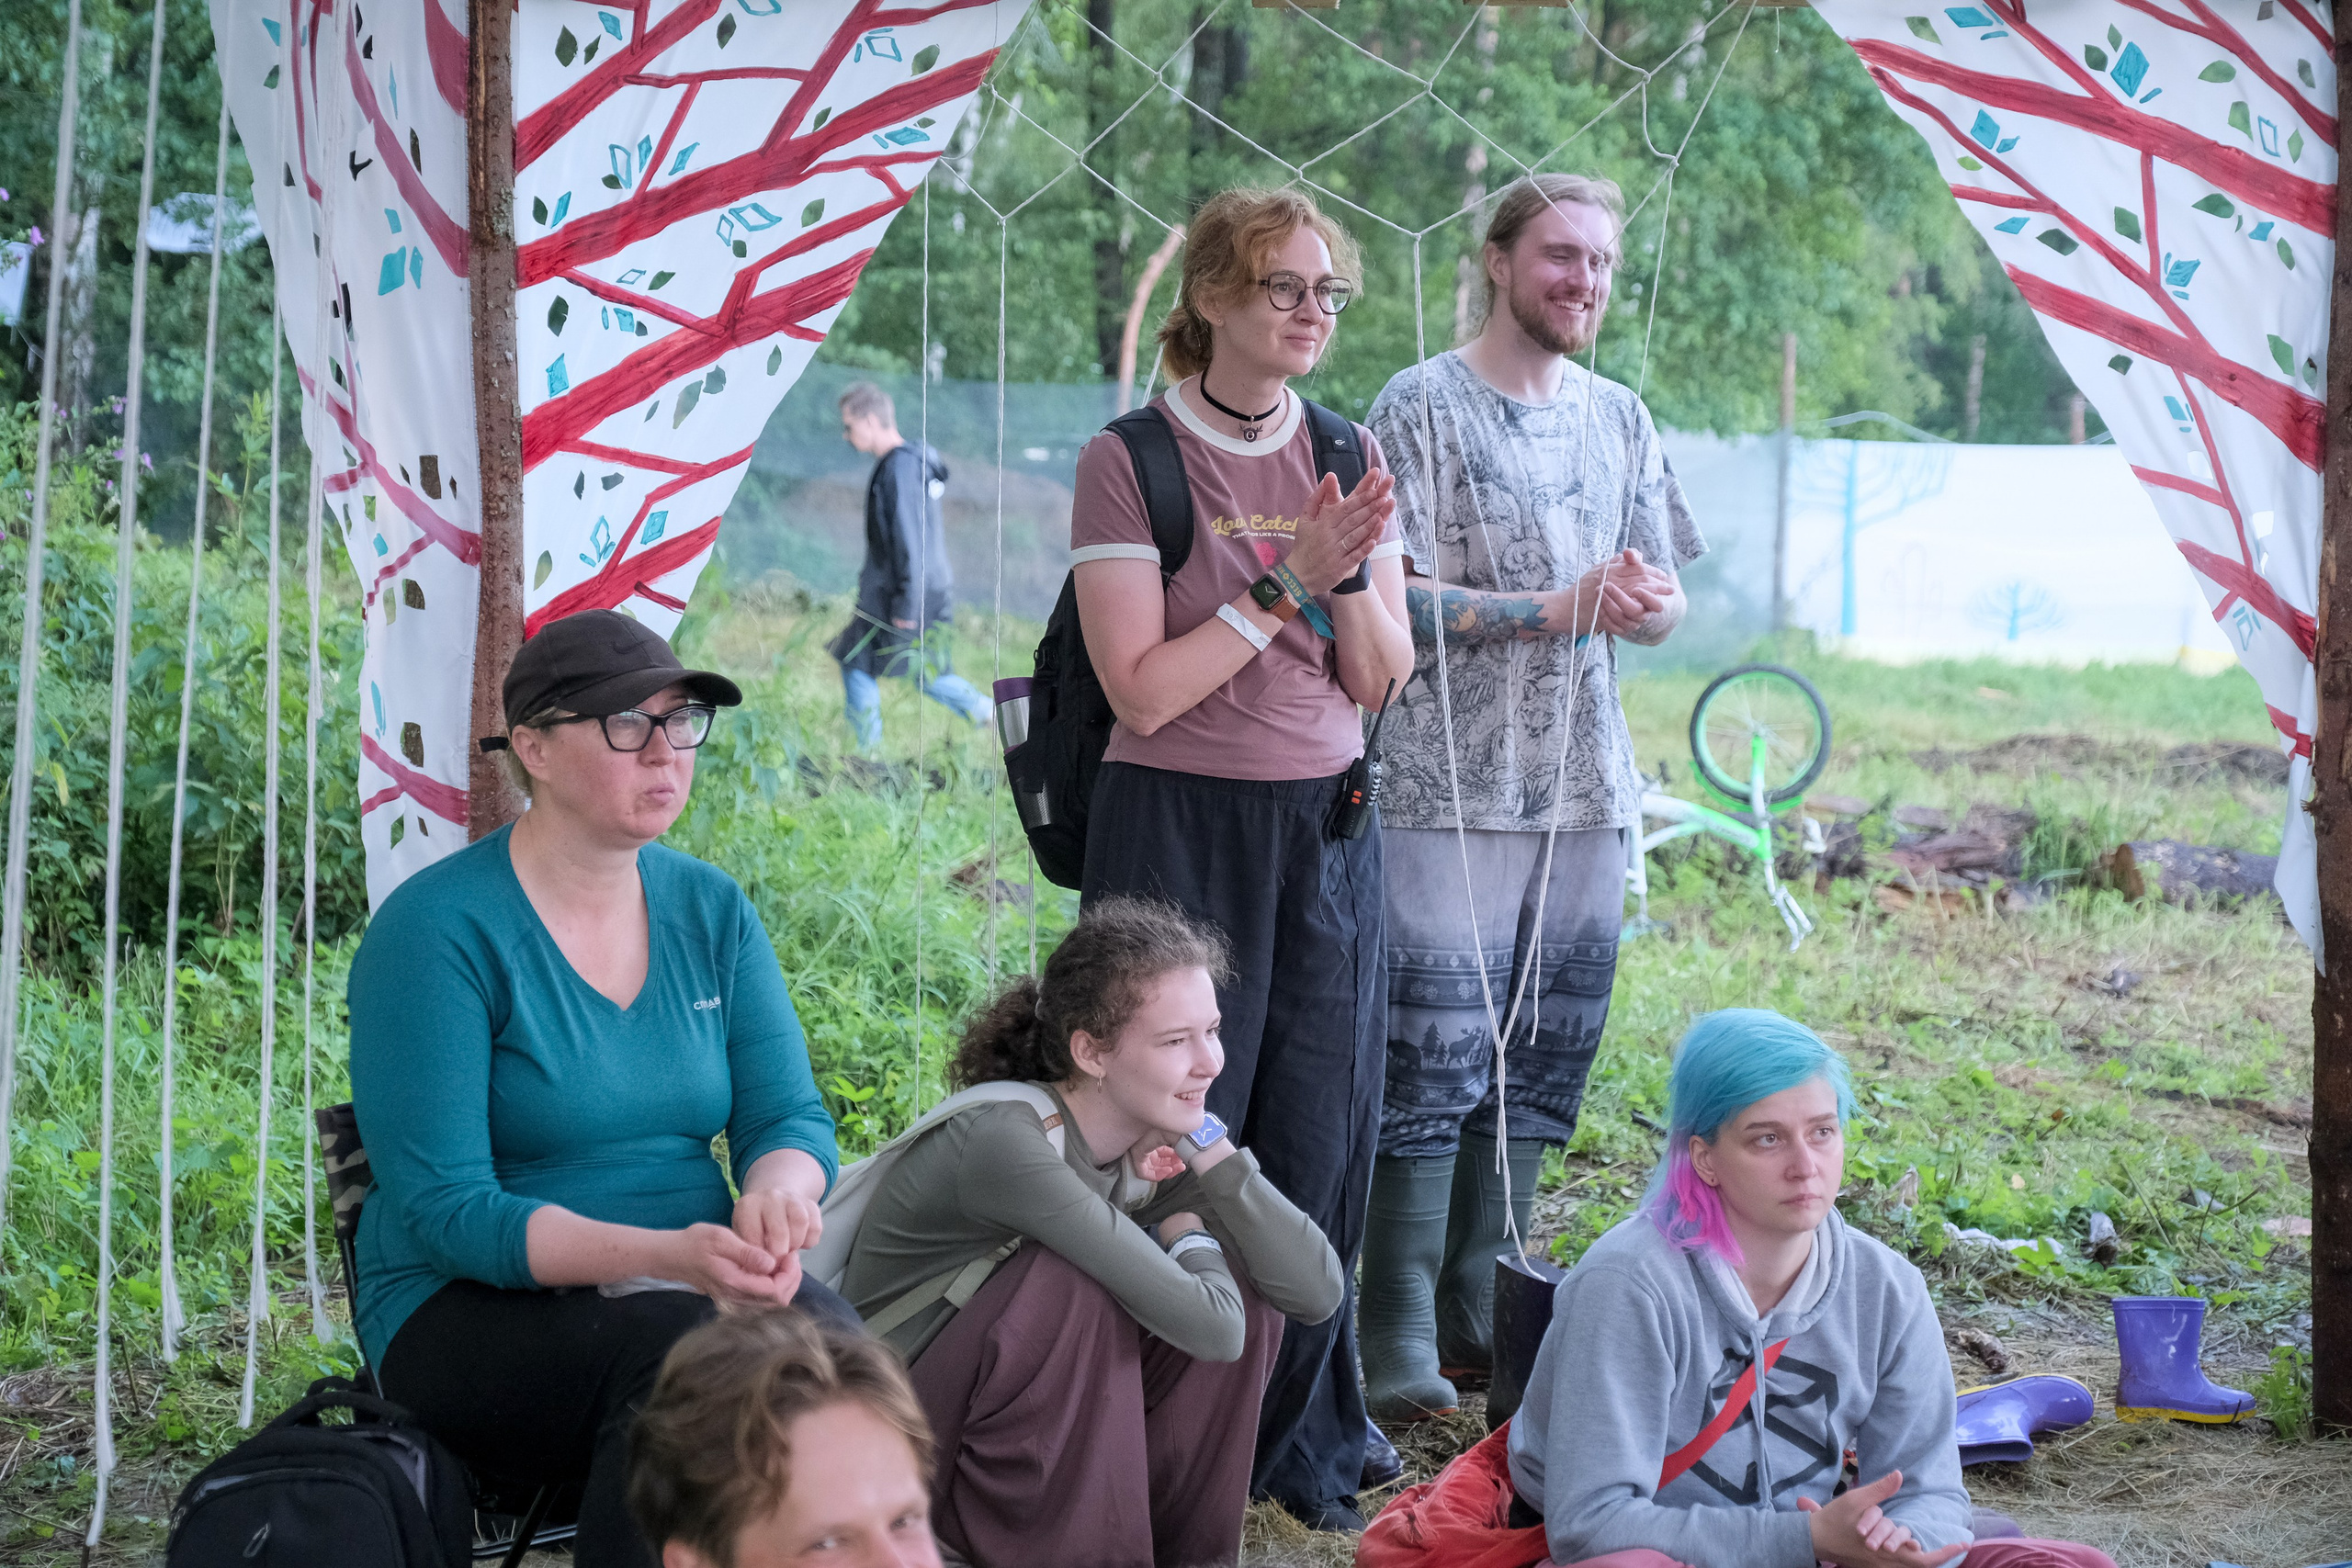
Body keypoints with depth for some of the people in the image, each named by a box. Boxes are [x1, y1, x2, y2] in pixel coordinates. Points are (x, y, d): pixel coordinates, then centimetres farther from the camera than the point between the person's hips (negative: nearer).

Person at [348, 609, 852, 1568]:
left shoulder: (712, 910, 8)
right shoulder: (436, 931, -10)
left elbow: (792, 1118, 6)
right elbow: (444, 1211, -16)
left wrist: (775, 1195, -21)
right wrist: (666, 1255, -29)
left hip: (693, 1284, 5)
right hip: (476, 1310, -4)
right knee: (682, 1352, -35)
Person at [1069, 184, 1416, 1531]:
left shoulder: (1349, 457, 8)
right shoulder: (1130, 463, -7)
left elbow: (1382, 682, 6)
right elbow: (1145, 690, -13)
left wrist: (1352, 573, -12)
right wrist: (1285, 582, -16)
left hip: (1327, 829, 5)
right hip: (1182, 826, -4)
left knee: (1322, 1139, 6)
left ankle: (1301, 1444, 20)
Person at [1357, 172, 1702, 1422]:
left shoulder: (1619, 418, 14)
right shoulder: (1421, 408, -4)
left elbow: (1665, 606, 17)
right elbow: (1390, 599, -11)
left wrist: (1645, 602, -8)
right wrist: (1556, 609, -17)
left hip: (1585, 792, 6)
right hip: (1449, 792, -6)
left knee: (1541, 1065, 9)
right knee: (1430, 1065, -8)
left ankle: (1479, 1308, 19)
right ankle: (1400, 1332, -3)